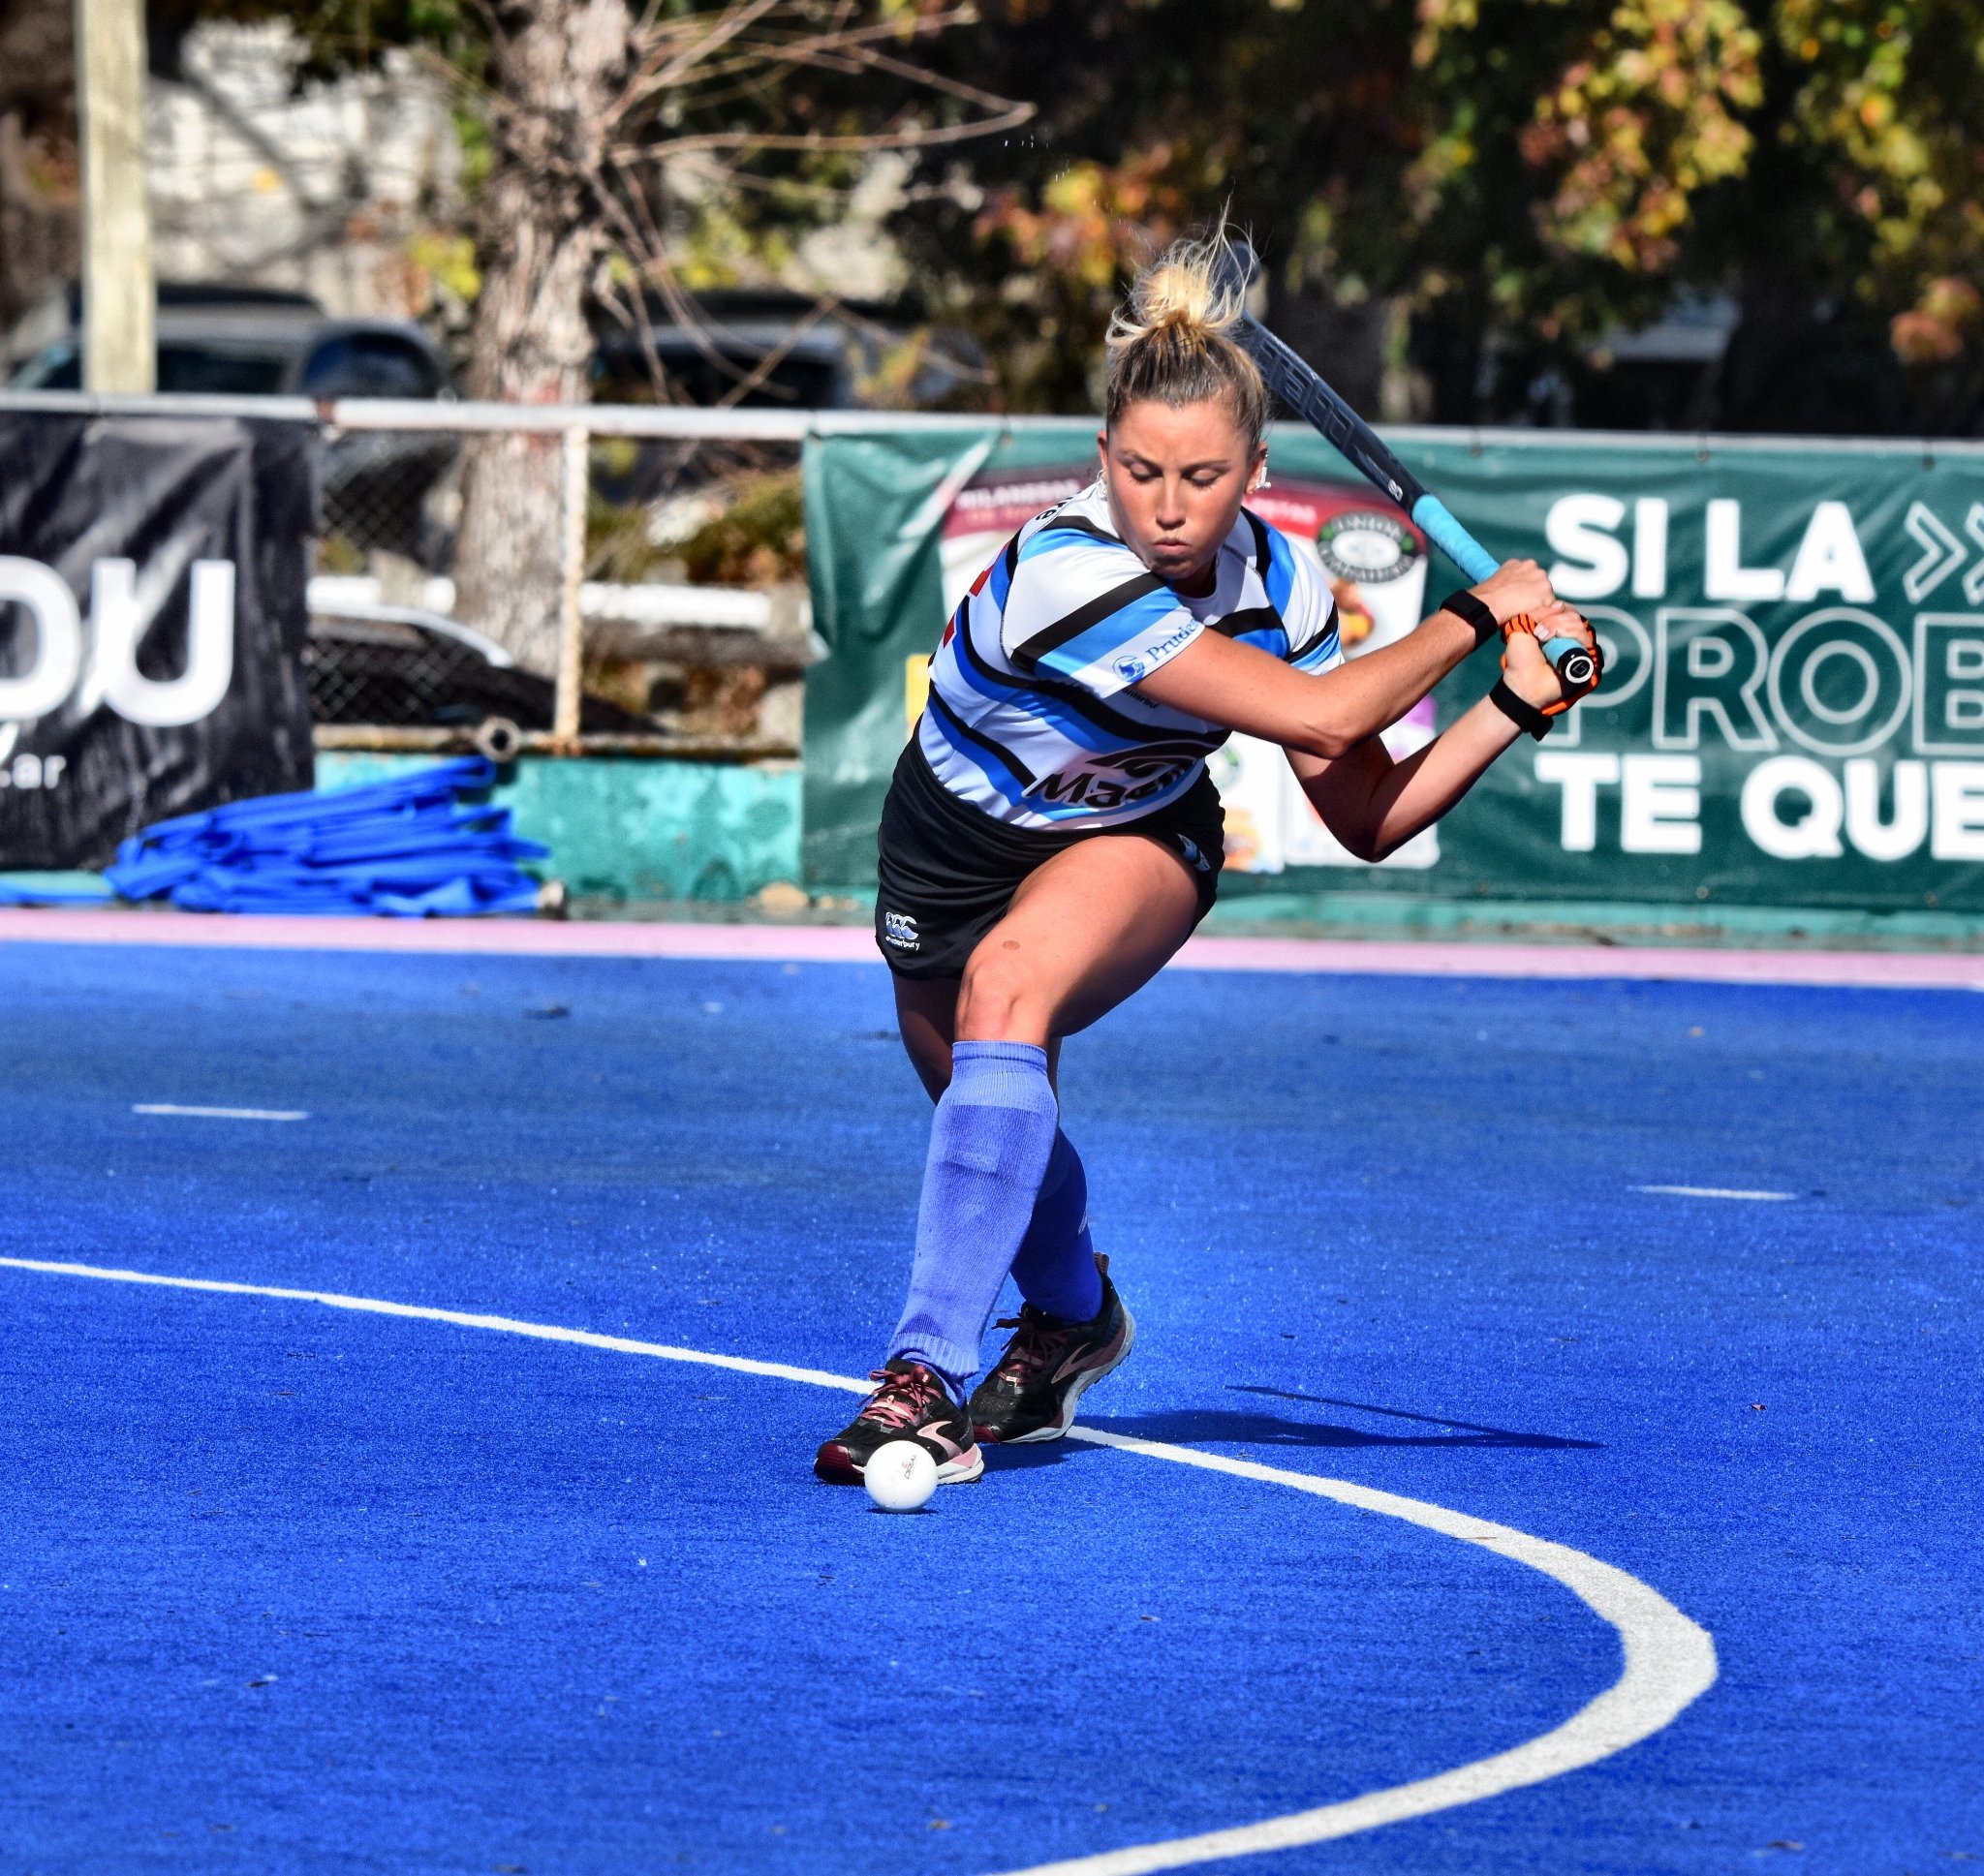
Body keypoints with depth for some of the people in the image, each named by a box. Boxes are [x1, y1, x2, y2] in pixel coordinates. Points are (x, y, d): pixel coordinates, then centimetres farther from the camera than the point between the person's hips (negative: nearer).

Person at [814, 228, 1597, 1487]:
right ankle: (1074, 1314, 51)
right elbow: (1314, 718, -37)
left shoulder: (1279, 580, -18)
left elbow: (1365, 820, -12)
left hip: (1138, 847, 1)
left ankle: (930, 1369, -33)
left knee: (1010, 981, -31)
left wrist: (1513, 704, -21)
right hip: (955, 857, -1)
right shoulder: (1062, 577, -36)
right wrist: (1473, 617, -25)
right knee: (998, 1124, 13)